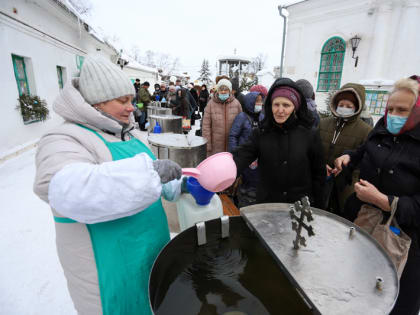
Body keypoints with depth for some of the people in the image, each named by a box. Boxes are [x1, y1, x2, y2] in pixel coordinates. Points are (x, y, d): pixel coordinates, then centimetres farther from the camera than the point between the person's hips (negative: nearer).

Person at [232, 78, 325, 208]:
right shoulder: (260, 134, -4)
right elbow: (242, 156, -20)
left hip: (301, 206, 0)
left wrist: (316, 207, 1)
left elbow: (318, 174, 1)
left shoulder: (310, 135, -6)